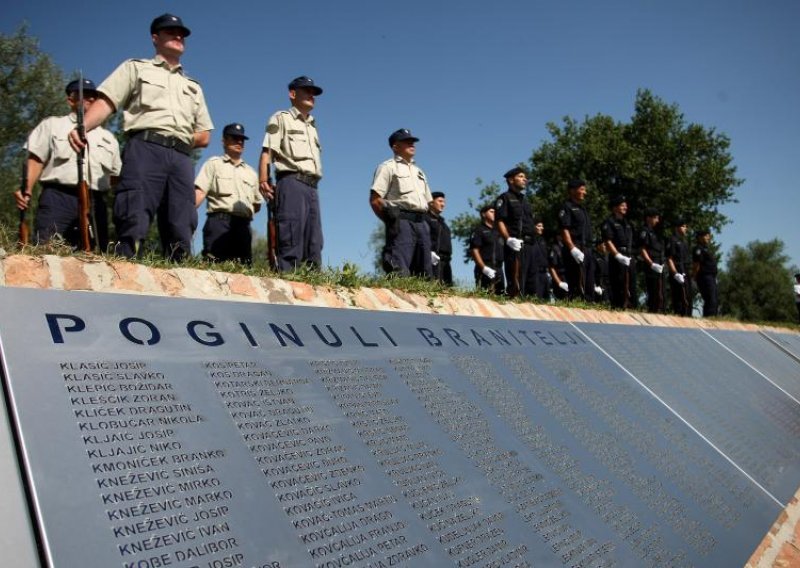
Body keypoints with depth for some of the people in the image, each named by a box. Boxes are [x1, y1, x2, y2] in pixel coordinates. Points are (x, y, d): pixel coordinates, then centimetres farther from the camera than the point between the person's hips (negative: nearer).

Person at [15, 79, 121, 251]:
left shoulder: (108, 137, 25)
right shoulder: (52, 125, 16)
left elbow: (115, 174, 24)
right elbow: (36, 159, 5)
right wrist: (27, 189, -11)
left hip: (95, 203, 3)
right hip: (58, 198, -3)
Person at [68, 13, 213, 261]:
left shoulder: (193, 87, 32)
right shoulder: (136, 68, 20)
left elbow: (204, 136, 25)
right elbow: (105, 102, 4)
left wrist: (180, 139, 6)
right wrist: (82, 127, -15)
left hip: (182, 158, 4)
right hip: (145, 149, -4)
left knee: (181, 234, -7)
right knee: (133, 222, -20)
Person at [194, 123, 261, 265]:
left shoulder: (251, 172, 27)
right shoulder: (214, 163, 13)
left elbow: (257, 204, 29)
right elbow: (199, 192, -1)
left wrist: (244, 214, 11)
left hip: (243, 225, 5)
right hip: (219, 221, -5)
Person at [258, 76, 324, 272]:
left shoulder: (312, 126, 31)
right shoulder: (282, 118, 12)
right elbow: (267, 151, -1)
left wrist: (313, 187, 10)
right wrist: (263, 180, -16)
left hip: (312, 186, 7)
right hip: (291, 181, -7)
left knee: (314, 243, 0)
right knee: (291, 239, -17)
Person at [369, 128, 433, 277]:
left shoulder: (419, 171, 28)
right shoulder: (388, 167, 5)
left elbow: (428, 201, 29)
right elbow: (375, 199, -5)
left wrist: (424, 221, 14)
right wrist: (391, 221, -9)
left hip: (421, 223, 7)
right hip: (401, 221, -7)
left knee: (425, 274, 3)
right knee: (400, 272, -19)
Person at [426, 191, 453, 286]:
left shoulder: (441, 220, 30)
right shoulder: (425, 218, 2)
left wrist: (448, 256, 19)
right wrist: (430, 252, -25)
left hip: (445, 259, 9)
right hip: (434, 259, -9)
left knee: (448, 285, 2)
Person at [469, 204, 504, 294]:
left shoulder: (497, 232, 25)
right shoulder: (479, 230, 4)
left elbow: (503, 250, 26)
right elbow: (474, 251, -8)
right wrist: (484, 268, -19)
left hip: (498, 269, 7)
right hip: (486, 271, -7)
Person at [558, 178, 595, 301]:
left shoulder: (582, 209, 25)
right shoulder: (567, 207, -2)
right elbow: (564, 230, -13)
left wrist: (588, 250, 18)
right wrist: (573, 249, -23)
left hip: (586, 250, 9)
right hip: (576, 252, -9)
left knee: (589, 286, 9)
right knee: (577, 285, -13)